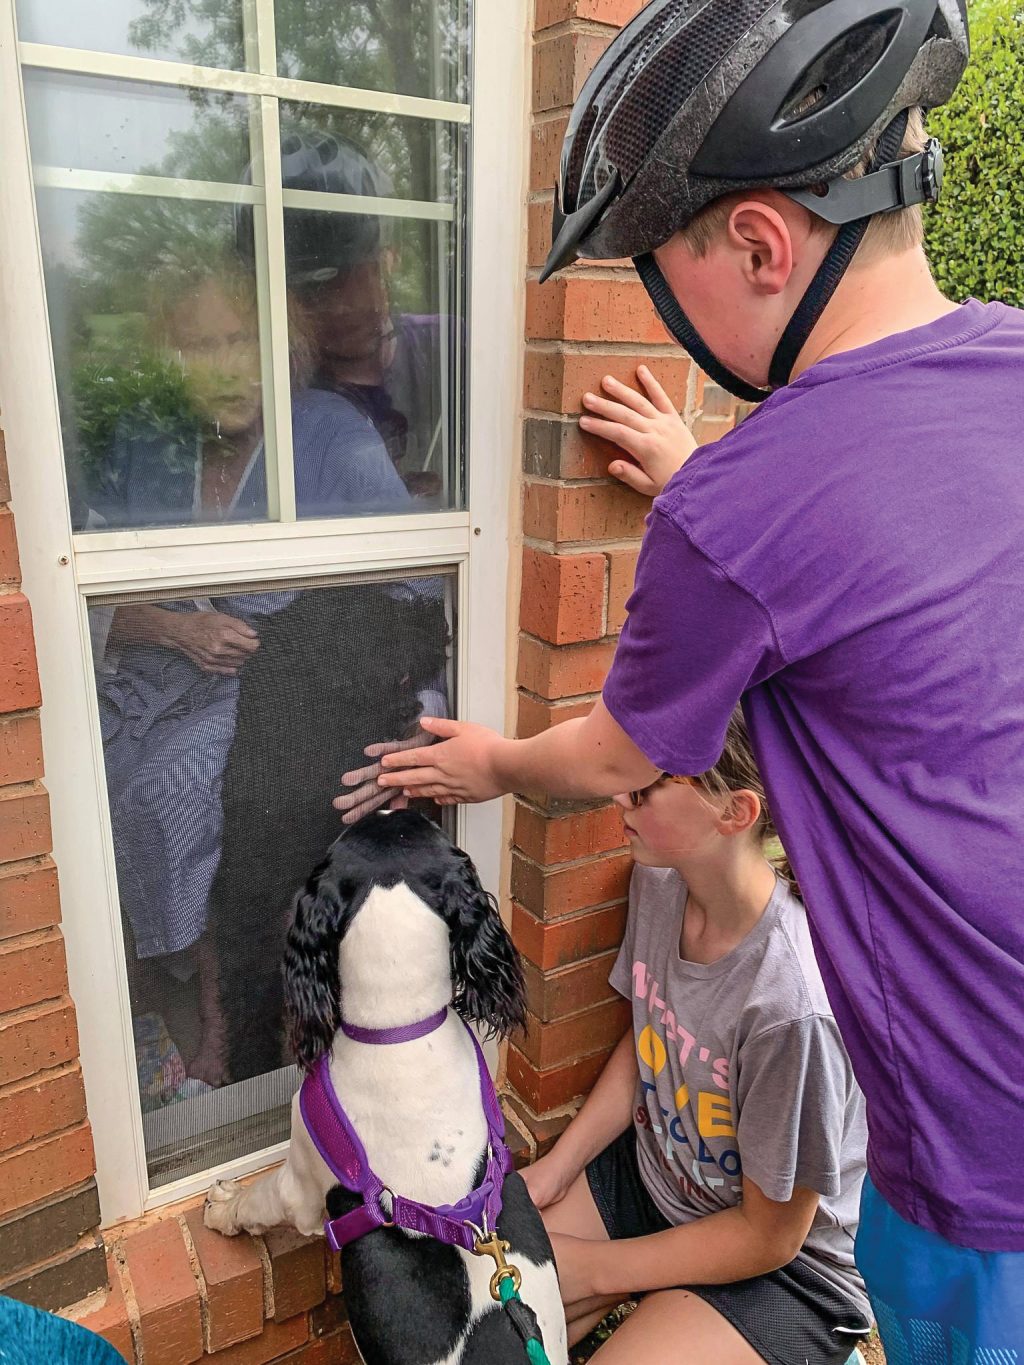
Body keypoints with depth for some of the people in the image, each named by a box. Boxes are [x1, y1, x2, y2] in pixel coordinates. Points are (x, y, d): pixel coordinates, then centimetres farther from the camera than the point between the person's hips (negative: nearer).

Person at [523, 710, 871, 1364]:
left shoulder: (792, 1003, -35)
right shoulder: (658, 882, -14)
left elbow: (768, 1236, -20)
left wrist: (588, 1270, -12)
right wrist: (554, 1170, -1)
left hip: (784, 1265, -5)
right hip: (650, 1174, 6)